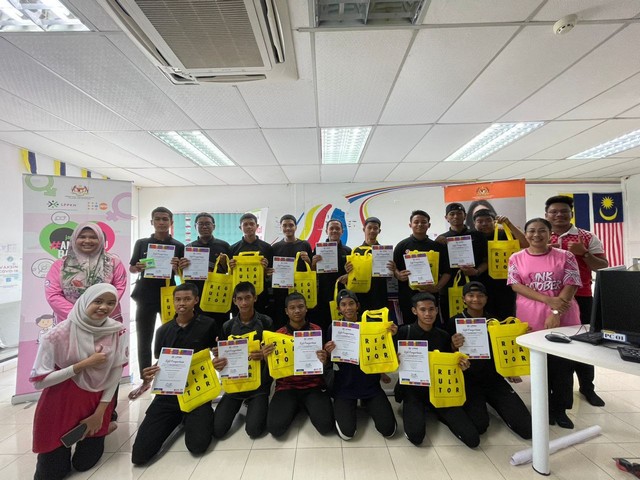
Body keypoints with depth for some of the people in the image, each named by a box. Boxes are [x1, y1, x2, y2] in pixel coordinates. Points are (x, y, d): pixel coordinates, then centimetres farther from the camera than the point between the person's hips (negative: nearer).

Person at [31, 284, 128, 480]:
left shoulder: (118, 331, -14)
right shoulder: (58, 334, -20)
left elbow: (116, 373, -6)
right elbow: (38, 381, -17)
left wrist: (100, 412, -4)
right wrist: (84, 364, -25)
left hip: (97, 402, 2)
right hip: (60, 403, -2)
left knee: (84, 463, 14)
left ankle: (101, 428, 41)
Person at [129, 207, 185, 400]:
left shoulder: (178, 246, 1)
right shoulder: (141, 243, 5)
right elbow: (131, 268, 8)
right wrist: (138, 268, -14)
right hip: (145, 296, 2)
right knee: (144, 339, 10)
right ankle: (145, 381, 26)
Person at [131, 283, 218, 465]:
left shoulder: (208, 325, -4)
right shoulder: (163, 330, 6)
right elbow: (158, 364, 12)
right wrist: (149, 375, -12)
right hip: (168, 393, 4)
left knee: (198, 445, -20)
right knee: (140, 454, -6)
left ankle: (204, 418, 15)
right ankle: (178, 418, 21)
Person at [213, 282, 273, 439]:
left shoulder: (266, 322, -9)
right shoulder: (228, 326, -1)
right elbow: (223, 355, 6)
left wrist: (265, 355, -27)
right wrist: (218, 362, -19)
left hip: (259, 382, -2)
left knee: (254, 430, -14)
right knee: (217, 430, -5)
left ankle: (257, 405, 20)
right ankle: (238, 404, 26)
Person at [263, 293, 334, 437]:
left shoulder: (317, 331, -2)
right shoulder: (279, 334, 0)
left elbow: (326, 363, 4)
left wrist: (324, 360, -21)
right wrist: (266, 357, -18)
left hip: (313, 385, -1)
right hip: (286, 386, 1)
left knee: (326, 426, -19)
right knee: (275, 427, -19)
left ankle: (306, 405, 13)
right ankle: (296, 406, 13)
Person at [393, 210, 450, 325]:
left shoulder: (438, 246, 8)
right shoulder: (402, 246, 5)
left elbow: (446, 272, 6)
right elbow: (394, 268, 5)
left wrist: (437, 287, -11)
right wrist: (399, 276, -18)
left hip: (431, 295, 1)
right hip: (407, 296, -1)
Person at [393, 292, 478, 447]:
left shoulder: (444, 336, 2)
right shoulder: (405, 331, -10)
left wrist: (461, 365, -11)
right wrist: (401, 360, -26)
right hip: (413, 389, -3)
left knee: (472, 439, -8)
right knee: (416, 436, -23)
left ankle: (437, 412, 18)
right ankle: (413, 412, 11)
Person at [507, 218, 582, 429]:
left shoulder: (565, 256, 1)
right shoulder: (516, 258, 1)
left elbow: (570, 286, -6)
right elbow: (516, 285, -6)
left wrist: (555, 312, -17)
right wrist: (548, 300, -16)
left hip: (563, 320, 0)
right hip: (531, 321, 0)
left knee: (563, 365, 7)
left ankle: (560, 409, 26)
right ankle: (545, 407, 27)